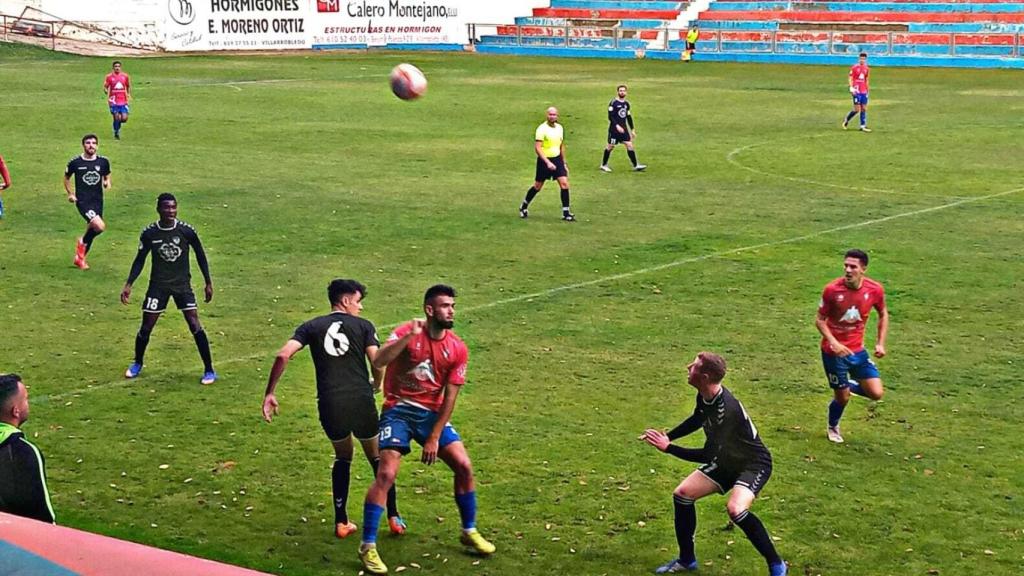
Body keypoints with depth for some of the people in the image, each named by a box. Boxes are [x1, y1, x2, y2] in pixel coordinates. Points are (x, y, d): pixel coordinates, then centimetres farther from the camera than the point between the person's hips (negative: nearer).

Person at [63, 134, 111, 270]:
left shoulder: (103, 162, 2)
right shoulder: (75, 162, -4)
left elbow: (107, 176, 18)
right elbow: (66, 178, 11)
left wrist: (107, 183, -5)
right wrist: (70, 194, 1)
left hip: (97, 201, 4)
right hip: (83, 201, -4)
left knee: (92, 230, 11)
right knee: (100, 226, -23)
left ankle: (80, 258, 32)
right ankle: (82, 242, 8)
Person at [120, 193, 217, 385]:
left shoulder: (187, 231, -13)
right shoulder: (149, 233, -10)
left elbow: (200, 256, 1)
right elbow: (140, 260, 3)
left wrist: (208, 283, 2)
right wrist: (128, 285, -3)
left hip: (182, 283, -1)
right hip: (158, 284, 1)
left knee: (195, 325, -12)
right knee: (146, 327, 4)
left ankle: (209, 371, -2)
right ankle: (137, 364, 31)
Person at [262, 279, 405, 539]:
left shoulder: (311, 327, 12)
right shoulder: (363, 326, 7)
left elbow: (283, 356, -2)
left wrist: (269, 393, 1)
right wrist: (376, 386, 18)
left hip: (329, 405, 2)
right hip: (361, 401, -2)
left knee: (342, 457, 25)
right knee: (377, 458, 19)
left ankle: (341, 522, 21)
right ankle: (393, 518, 20)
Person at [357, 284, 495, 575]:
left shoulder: (458, 349, -4)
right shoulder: (407, 333, -14)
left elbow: (449, 397, -1)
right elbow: (378, 362, -31)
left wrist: (434, 438, -5)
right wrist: (410, 335, -40)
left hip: (432, 413, 4)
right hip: (399, 410, -4)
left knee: (464, 465, -4)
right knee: (386, 474, -16)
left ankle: (469, 532, 17)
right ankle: (368, 547, -6)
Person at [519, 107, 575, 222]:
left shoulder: (559, 128, 6)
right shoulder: (542, 129, -14)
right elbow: (537, 148, -20)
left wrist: (564, 162, 18)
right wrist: (547, 162, -27)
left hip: (557, 159, 5)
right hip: (544, 160, -5)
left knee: (564, 183, -8)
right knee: (537, 186, 6)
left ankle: (566, 213, -4)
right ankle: (524, 206, 29)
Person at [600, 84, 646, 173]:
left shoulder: (626, 103, 11)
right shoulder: (613, 103, -9)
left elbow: (629, 117, 19)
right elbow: (610, 116, -15)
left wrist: (632, 130, 17)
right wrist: (617, 126, -24)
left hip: (624, 129, 6)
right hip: (614, 129, -6)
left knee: (629, 145, -3)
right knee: (610, 146, 2)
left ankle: (636, 165, -3)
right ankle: (603, 165, 17)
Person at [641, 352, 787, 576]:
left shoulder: (726, 409, -36)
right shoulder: (705, 396, -9)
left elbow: (709, 455, -32)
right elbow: (697, 420, 15)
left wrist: (668, 447, -27)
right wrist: (666, 436, 4)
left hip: (754, 464, -9)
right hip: (727, 461, 9)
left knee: (735, 509, -33)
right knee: (682, 494, 3)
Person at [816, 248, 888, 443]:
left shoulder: (875, 289, -11)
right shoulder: (832, 289, -19)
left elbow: (883, 314, 8)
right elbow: (820, 320, -9)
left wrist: (880, 343, 0)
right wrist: (833, 342, -24)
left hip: (857, 349, 3)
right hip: (834, 351, -3)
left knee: (876, 393, -5)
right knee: (842, 398, 5)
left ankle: (849, 385, 28)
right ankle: (833, 428, 37)